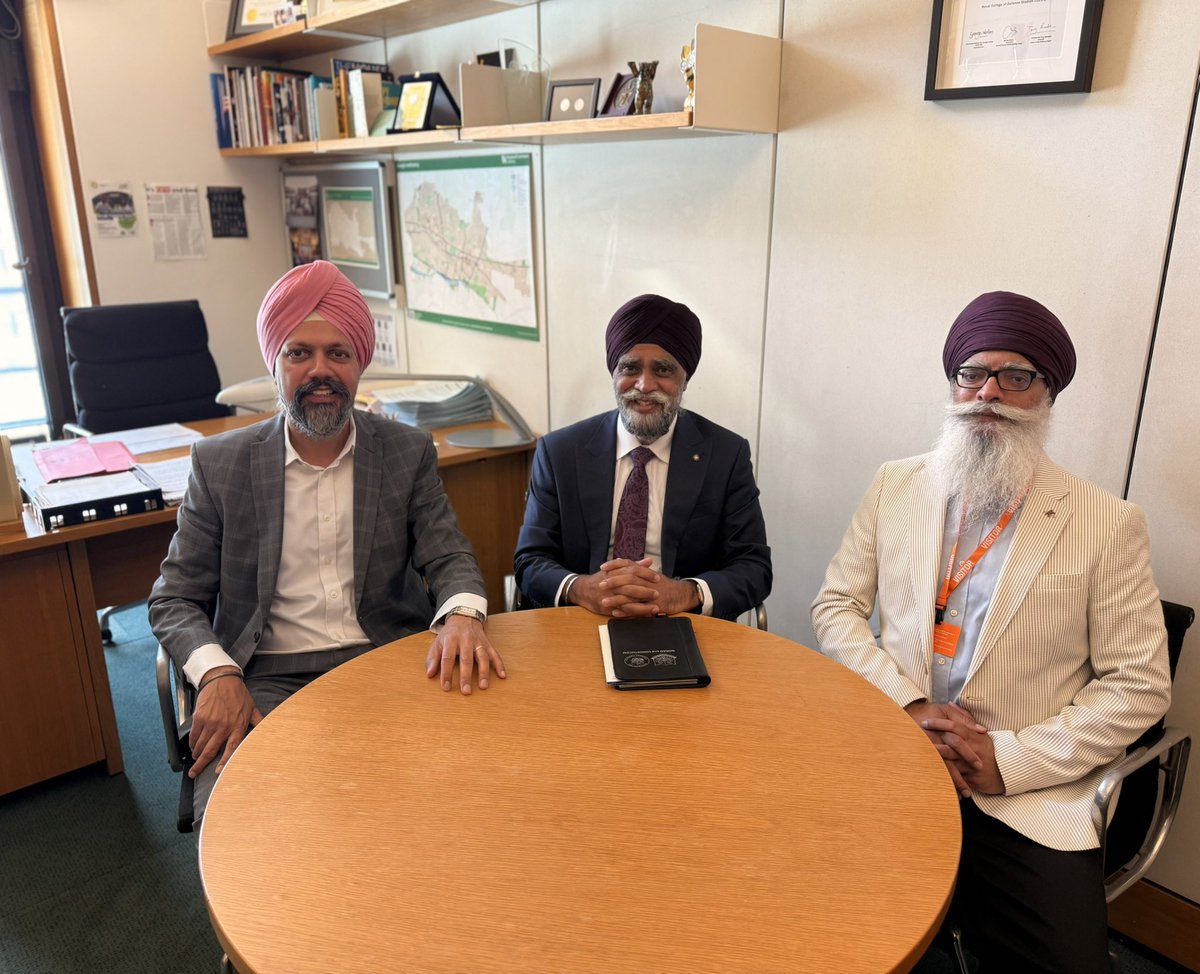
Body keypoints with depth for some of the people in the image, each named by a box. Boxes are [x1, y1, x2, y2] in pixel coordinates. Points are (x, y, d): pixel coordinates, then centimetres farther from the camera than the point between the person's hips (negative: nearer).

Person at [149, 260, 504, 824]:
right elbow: (174, 599, 5)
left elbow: (449, 557, 1)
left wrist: (461, 615, -23)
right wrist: (218, 674, -15)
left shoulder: (408, 452, 5)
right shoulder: (219, 464, 3)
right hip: (269, 679, 0)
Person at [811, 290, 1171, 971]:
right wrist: (907, 705, -9)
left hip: (1028, 794, -1)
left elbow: (1139, 685, -2)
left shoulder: (1109, 523, -2)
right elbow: (836, 606, 6)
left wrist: (1012, 760, -12)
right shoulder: (895, 486, 7)